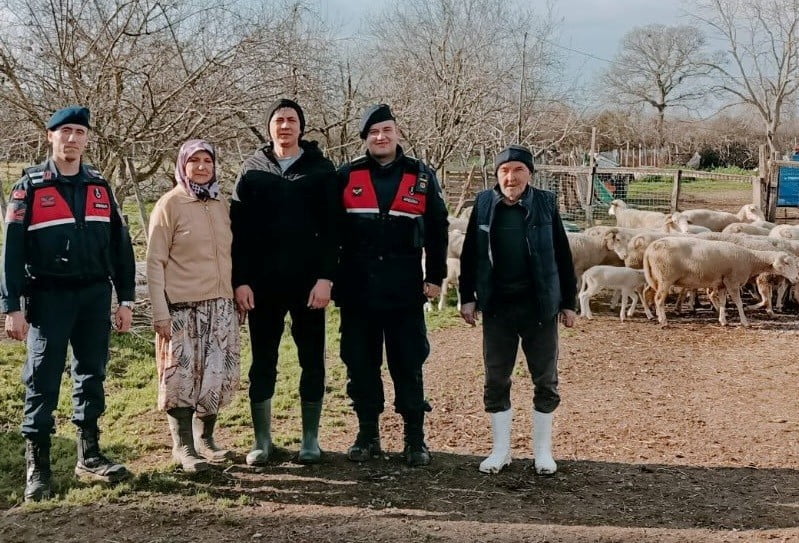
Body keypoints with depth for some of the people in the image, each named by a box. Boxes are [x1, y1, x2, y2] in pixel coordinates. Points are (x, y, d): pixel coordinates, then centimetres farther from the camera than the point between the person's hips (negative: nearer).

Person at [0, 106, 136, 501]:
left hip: (95, 295, 4)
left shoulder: (100, 187, 9)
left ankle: (89, 456, 22)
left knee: (91, 376, 10)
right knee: (42, 383, -1)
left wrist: (126, 299, 6)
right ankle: (37, 468, 8)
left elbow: (120, 245, 10)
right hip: (48, 296, -3)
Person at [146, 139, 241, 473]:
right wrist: (160, 313, -12)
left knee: (219, 375, 7)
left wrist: (238, 298, 13)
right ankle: (183, 446, 14)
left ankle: (205, 438, 23)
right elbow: (155, 262, -7)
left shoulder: (221, 204, 10)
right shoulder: (170, 204, -4)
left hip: (221, 306, 5)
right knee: (182, 375, 1)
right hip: (183, 307, -5)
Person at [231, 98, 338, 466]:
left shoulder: (320, 169, 3)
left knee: (312, 361, 5)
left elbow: (331, 228, -2)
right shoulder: (253, 169, 7)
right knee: (263, 363, 6)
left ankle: (310, 439, 16)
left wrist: (325, 277, -11)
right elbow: (238, 228, 3)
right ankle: (262, 440, 16)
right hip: (262, 283, 1)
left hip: (308, 282, -1)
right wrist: (240, 280, -5)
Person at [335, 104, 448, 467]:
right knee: (360, 363, 7)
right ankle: (367, 435, 19)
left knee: (408, 364, 3)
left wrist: (435, 278, 2)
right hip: (357, 289, 1)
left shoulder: (421, 177, 4)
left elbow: (437, 230, 7)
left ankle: (415, 439, 12)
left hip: (405, 289, -1)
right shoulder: (347, 176, 4)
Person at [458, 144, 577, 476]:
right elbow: (470, 255, 6)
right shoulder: (484, 205, 0)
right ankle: (501, 449, 20)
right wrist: (467, 297, 2)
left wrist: (568, 302, 2)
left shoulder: (545, 204, -2)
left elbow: (562, 256, 2)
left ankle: (543, 450, 21)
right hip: (497, 307, 1)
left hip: (539, 307, -1)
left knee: (546, 381, 7)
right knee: (495, 380, 7)